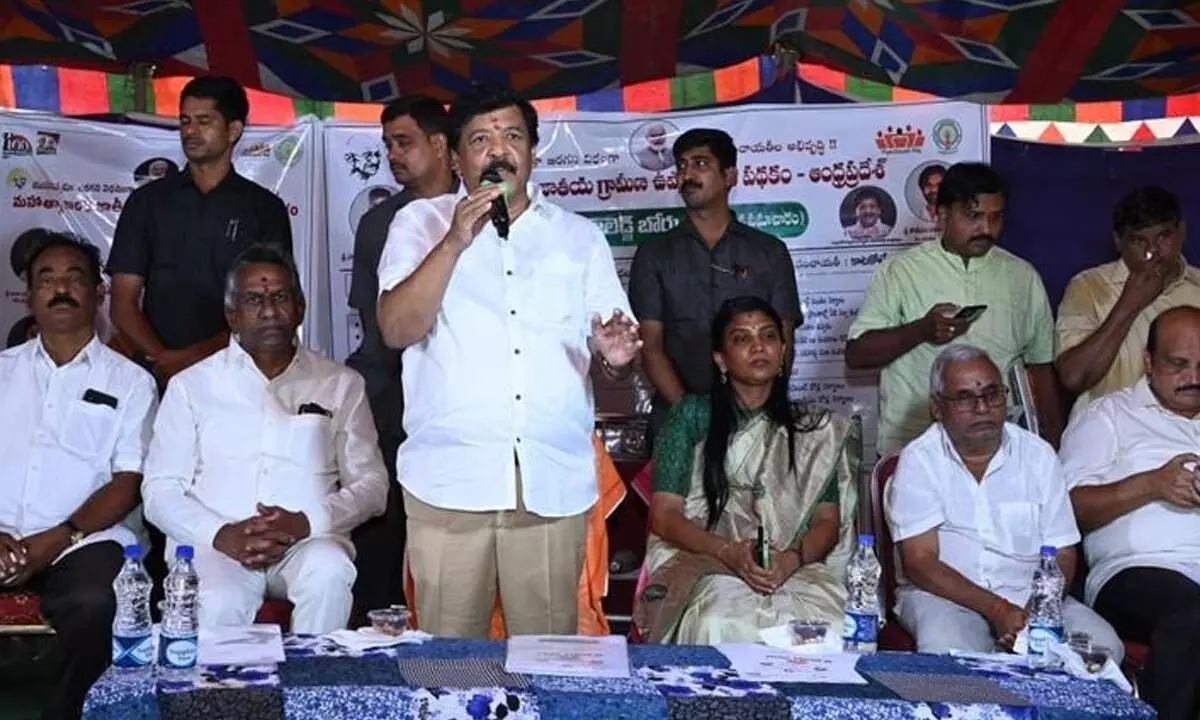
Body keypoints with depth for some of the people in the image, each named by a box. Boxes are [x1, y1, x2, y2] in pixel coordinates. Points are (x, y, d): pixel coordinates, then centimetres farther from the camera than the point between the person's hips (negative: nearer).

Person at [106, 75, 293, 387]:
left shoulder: (265, 208, 6)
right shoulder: (147, 201, 11)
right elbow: (123, 304, 6)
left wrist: (197, 354, -12)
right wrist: (163, 359, -11)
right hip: (158, 374, 1)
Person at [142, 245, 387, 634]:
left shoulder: (341, 384, 15)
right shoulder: (191, 385, 15)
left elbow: (371, 484, 9)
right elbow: (160, 490, 8)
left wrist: (306, 522, -10)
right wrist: (221, 534, -11)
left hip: (308, 540, 1)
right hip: (215, 542, -1)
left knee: (328, 572, -34)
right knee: (218, 605, -34)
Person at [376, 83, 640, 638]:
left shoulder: (580, 238, 13)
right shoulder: (419, 223, 8)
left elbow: (613, 356, 11)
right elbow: (397, 330, -6)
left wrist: (615, 357, -12)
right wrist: (455, 240, -15)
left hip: (554, 482, 2)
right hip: (449, 478, -1)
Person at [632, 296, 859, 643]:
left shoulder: (814, 431, 17)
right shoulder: (692, 416, 10)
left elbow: (828, 521, 9)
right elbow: (664, 515, 3)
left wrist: (792, 559, -13)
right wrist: (729, 552, -14)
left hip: (797, 568, 2)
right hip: (703, 565, -2)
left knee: (832, 628, -31)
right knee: (722, 626, -36)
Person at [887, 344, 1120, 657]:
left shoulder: (1038, 455, 8)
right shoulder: (919, 460, -1)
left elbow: (1062, 555, 6)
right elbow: (919, 562, -8)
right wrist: (997, 610, -19)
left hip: (1033, 597, 4)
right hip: (944, 595, -3)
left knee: (1103, 647, -22)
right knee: (947, 650, -37)